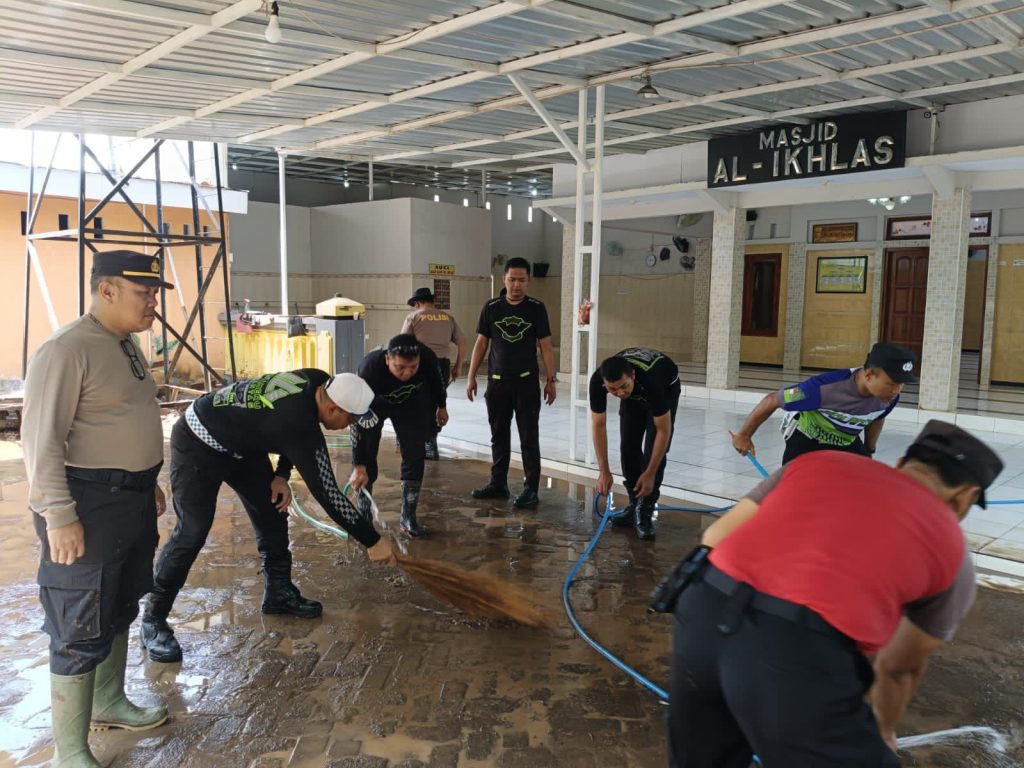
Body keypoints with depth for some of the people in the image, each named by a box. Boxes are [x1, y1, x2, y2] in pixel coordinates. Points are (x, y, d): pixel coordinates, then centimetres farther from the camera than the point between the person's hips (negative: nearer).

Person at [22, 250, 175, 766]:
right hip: (89, 506, -9)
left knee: (120, 611, 22)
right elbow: (41, 439, -21)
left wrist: (149, 483, 22)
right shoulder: (67, 350, -18)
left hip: (133, 499, 9)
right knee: (81, 631, 0)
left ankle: (108, 703, 41)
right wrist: (58, 516, -22)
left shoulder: (126, 344, 11)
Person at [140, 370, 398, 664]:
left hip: (240, 441, 9)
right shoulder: (301, 427, -37)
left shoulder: (318, 381, -15)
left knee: (272, 512, 9)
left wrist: (281, 475, -3)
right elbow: (327, 494, -31)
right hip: (198, 445, -9)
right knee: (192, 533, -13)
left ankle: (279, 592, 24)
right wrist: (373, 541, -24)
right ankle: (153, 620, 1)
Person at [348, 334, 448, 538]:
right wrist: (358, 466, -40)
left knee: (415, 455, -4)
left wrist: (441, 406, 8)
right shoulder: (369, 370, -43)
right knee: (366, 457, -9)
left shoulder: (428, 358, -34)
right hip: (372, 404, -2)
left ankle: (408, 517, 8)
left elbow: (436, 379, -8)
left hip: (411, 402, 3)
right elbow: (358, 420, -39)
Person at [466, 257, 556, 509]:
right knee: (499, 436, 11)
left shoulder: (536, 308, -1)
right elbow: (481, 343, 7)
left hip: (527, 382, -2)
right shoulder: (491, 307, 3)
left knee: (529, 438, 0)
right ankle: (498, 484, 22)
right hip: (497, 382, 3)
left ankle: (531, 489, 4)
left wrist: (550, 380, -4)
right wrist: (471, 377, 4)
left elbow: (545, 346, 0)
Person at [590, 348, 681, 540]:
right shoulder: (597, 381, -35)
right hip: (635, 395, 4)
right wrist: (604, 471, -25)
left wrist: (650, 473, -32)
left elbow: (663, 430, -35)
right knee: (628, 446, -3)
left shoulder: (650, 379, -45)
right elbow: (598, 425, -24)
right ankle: (635, 505, 10)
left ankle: (645, 512, -10)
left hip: (666, 387, -4)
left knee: (653, 449, -15)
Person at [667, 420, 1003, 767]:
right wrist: (884, 732, 53)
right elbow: (900, 667, 33)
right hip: (798, 654, -4)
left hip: (703, 609, 4)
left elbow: (715, 538, 21)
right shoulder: (950, 548, 20)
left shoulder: (817, 462, 24)